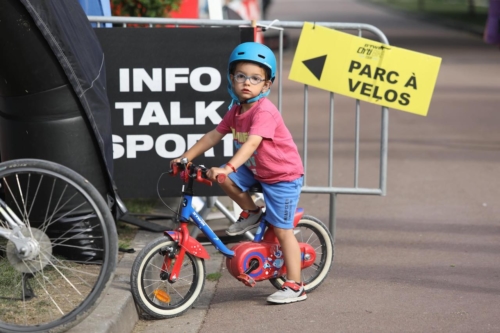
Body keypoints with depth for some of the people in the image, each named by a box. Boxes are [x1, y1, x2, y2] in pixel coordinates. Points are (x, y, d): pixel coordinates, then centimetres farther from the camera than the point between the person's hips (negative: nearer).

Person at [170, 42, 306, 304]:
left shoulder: (265, 111, -26)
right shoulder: (236, 110, -1)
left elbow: (252, 143, -40)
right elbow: (214, 135, 5)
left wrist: (228, 167, -52)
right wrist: (186, 157, -1)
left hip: (283, 176, -7)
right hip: (256, 171, 8)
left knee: (281, 229, -6)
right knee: (225, 180, -15)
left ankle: (295, 286, 2)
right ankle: (252, 213, 10)